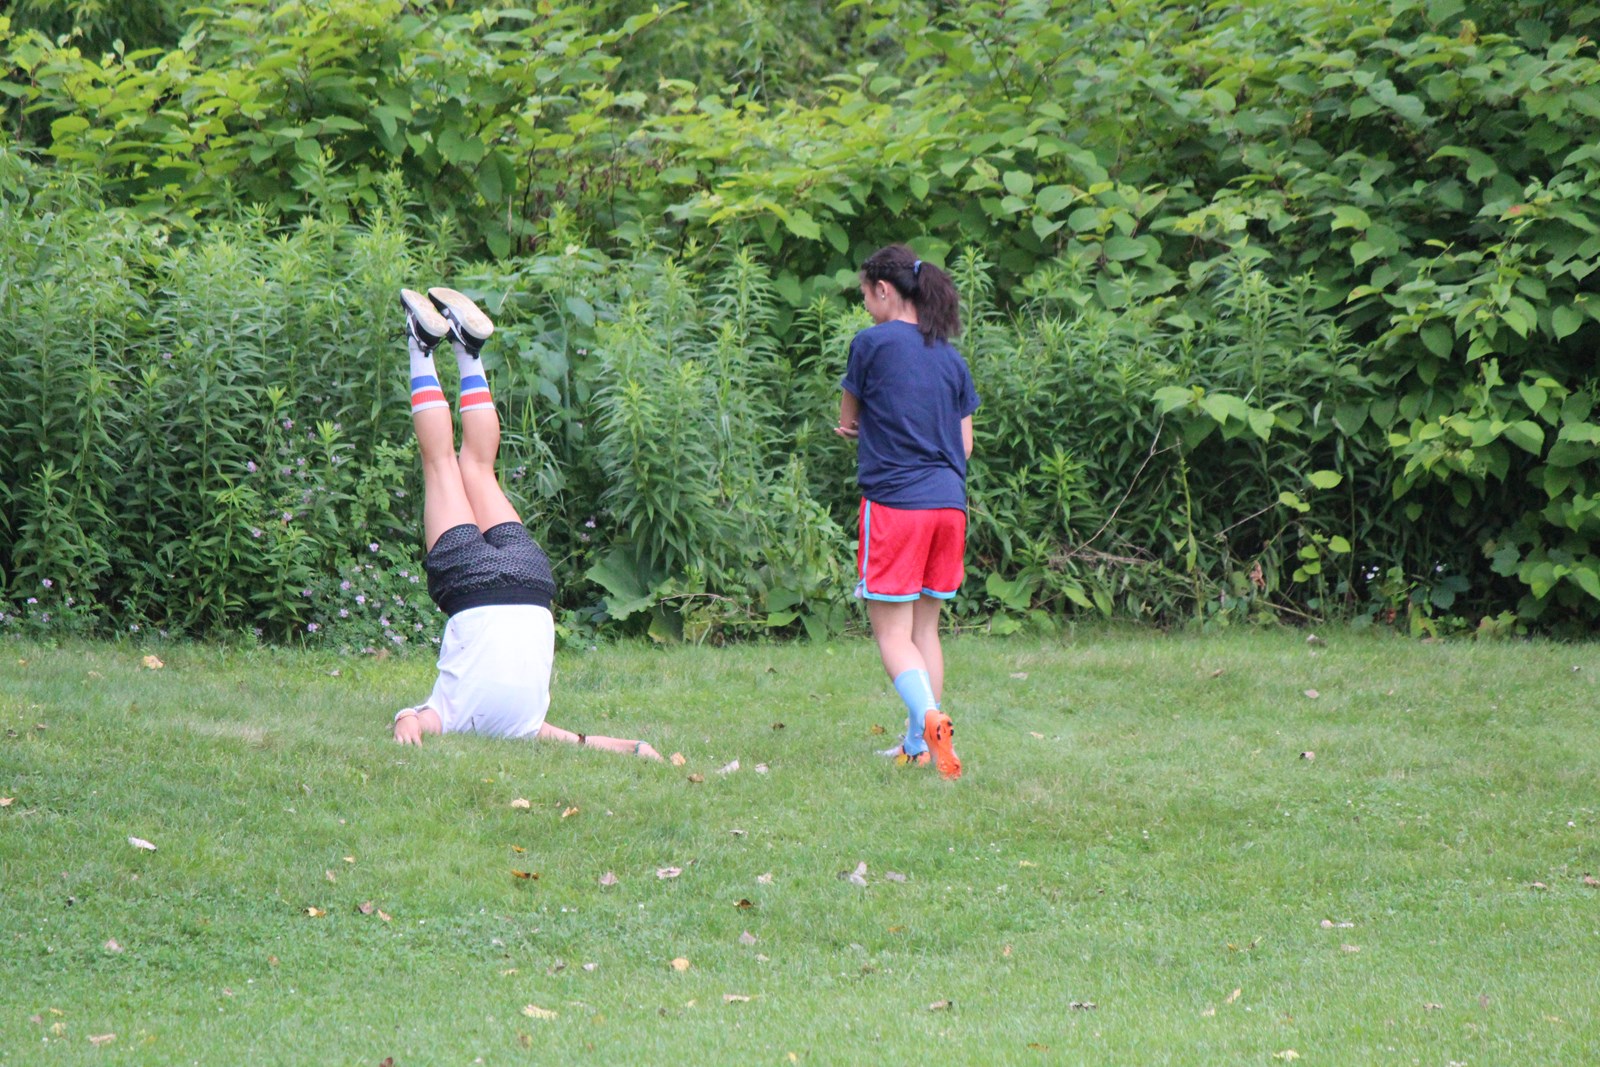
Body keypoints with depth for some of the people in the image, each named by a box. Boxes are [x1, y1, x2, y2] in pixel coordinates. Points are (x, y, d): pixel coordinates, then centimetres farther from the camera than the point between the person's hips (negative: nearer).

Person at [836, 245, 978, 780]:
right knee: (926, 626, 15)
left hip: (893, 503, -6)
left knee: (893, 631, -4)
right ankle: (920, 744, 16)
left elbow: (848, 418, 6)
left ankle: (929, 717, -28)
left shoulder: (871, 344, -5)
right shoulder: (951, 358, 10)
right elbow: (964, 444, 13)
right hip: (949, 501, 6)